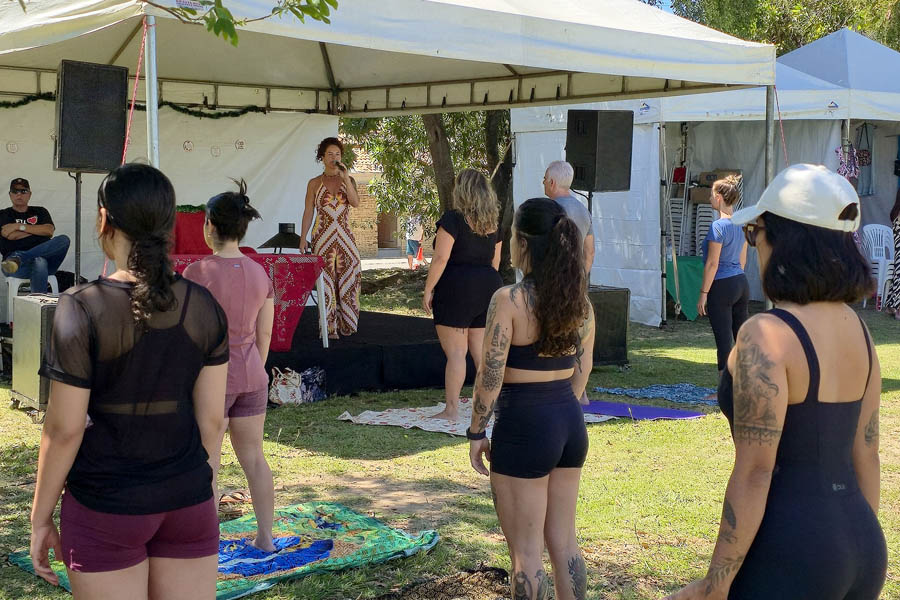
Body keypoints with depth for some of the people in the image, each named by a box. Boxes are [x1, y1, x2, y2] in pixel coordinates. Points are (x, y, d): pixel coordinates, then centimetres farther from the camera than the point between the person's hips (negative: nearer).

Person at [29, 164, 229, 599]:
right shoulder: (205, 308, -3)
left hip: (106, 508, -3)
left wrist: (41, 517, 0)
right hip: (188, 504, 3)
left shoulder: (82, 310, -14)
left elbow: (64, 429, -12)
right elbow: (211, 419, 1)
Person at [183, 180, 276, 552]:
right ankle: (265, 538, 23)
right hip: (251, 378, 6)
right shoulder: (260, 273, 2)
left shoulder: (198, 273, -15)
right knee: (254, 458, 15)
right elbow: (265, 333, 8)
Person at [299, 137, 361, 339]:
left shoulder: (348, 180, 7)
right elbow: (308, 212, 4)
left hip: (345, 237, 1)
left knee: (348, 280, 0)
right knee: (326, 282, -3)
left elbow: (356, 203, -10)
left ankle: (346, 325, 12)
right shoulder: (314, 184, 5)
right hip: (323, 238, -1)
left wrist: (346, 178, -15)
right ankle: (329, 328, 1)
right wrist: (303, 239, -2)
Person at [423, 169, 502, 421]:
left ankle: (451, 409, -1)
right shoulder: (492, 223, 11)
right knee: (482, 350, 12)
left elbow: (440, 258, -16)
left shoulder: (453, 218, -10)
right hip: (488, 286, 7)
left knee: (456, 352, -3)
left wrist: (428, 290, -10)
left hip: (457, 287, -7)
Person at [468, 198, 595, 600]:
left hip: (524, 426, -6)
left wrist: (476, 433, -5)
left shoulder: (508, 300, -17)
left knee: (526, 551, 5)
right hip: (570, 422, 7)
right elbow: (582, 369, 10)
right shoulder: (579, 299, 2)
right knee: (564, 541, 17)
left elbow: (490, 377, -16)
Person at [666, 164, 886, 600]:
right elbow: (866, 455, 12)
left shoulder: (766, 335, -17)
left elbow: (755, 472, -19)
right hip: (863, 545, 8)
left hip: (789, 551, -8)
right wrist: (862, 553, 21)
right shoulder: (858, 330, 7)